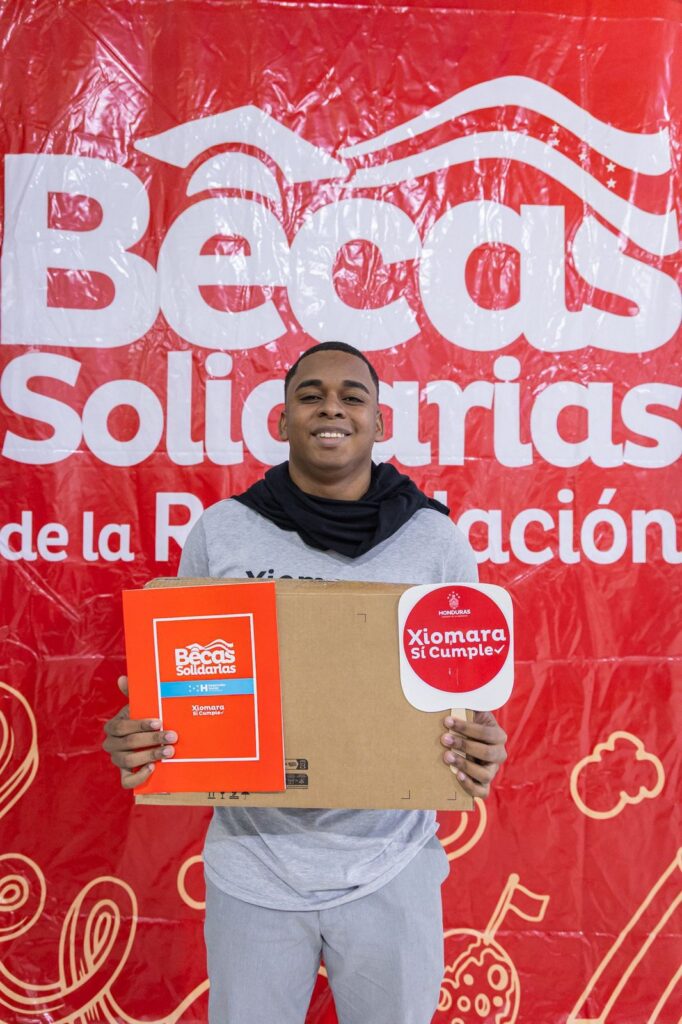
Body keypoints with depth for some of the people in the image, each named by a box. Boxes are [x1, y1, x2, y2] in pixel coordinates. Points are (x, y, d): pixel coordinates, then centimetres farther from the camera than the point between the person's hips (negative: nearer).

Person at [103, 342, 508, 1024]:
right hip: (255, 863, 0)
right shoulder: (221, 532, -4)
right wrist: (136, 738, -16)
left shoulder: (436, 540, -5)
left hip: (390, 868, 0)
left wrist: (480, 751, -18)